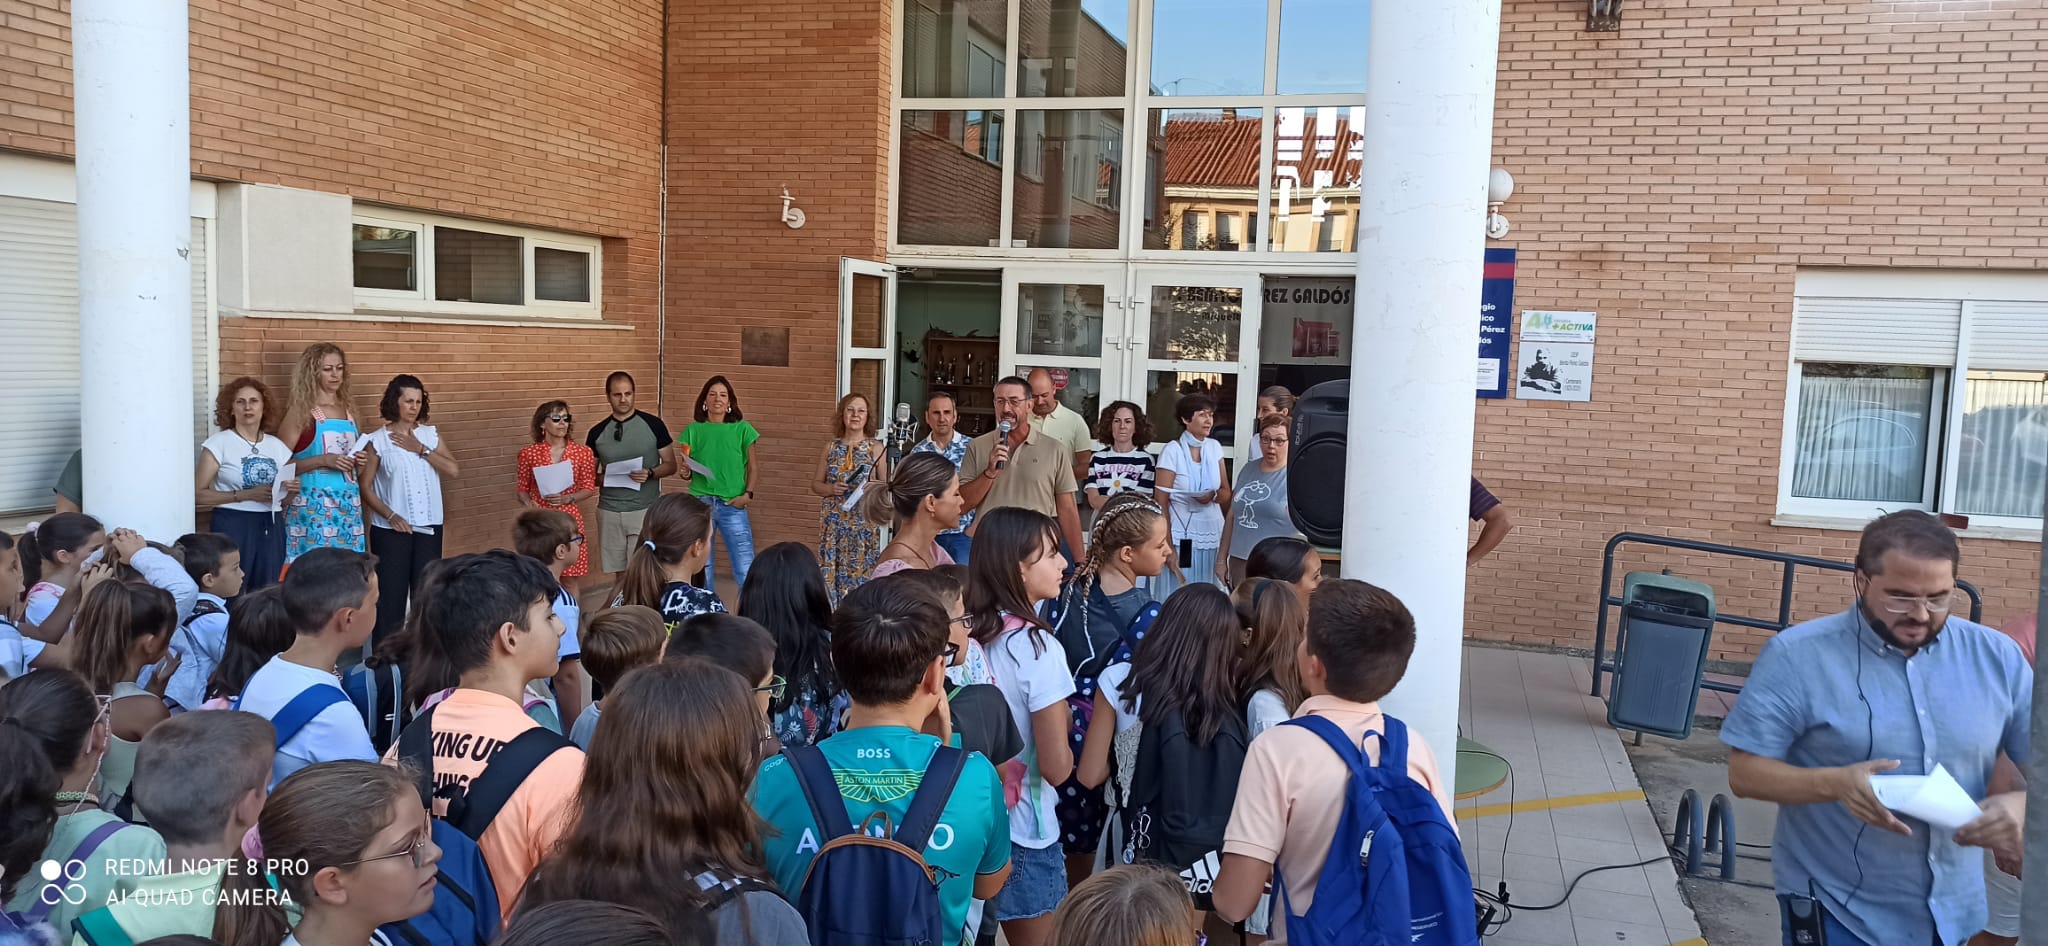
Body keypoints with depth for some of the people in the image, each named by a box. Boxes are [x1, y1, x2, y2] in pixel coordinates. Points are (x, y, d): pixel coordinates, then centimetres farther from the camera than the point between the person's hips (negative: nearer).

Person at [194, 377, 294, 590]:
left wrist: (291, 490, -3)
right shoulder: (219, 443, -3)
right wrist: (246, 495, -18)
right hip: (233, 525, -4)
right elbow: (199, 494, -10)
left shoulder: (277, 446, 10)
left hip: (271, 527, 4)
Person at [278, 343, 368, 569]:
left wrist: (356, 460, 7)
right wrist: (323, 460, -17)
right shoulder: (301, 411, -4)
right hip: (313, 502, -5)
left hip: (348, 502, 5)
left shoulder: (348, 408, 13)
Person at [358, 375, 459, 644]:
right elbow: (365, 487, -4)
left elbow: (454, 470, -5)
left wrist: (421, 449, -9)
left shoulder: (431, 434, 7)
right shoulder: (378, 440, -2)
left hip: (429, 527, 3)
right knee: (390, 593, -2)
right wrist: (391, 516, -14)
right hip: (391, 529, -3)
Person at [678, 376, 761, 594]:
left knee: (746, 571, -7)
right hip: (700, 504, 2)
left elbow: (752, 467, 8)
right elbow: (687, 470, 13)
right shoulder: (693, 431, 8)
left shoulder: (742, 429, 4)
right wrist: (685, 473, -9)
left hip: (733, 506, -2)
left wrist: (748, 494, -6)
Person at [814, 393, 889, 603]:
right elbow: (815, 483, 12)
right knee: (832, 572, 2)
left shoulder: (876, 448, 1)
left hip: (864, 522, -2)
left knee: (861, 570, -4)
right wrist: (830, 488, -8)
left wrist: (874, 487, -16)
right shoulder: (831, 447, 8)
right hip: (834, 521, 2)